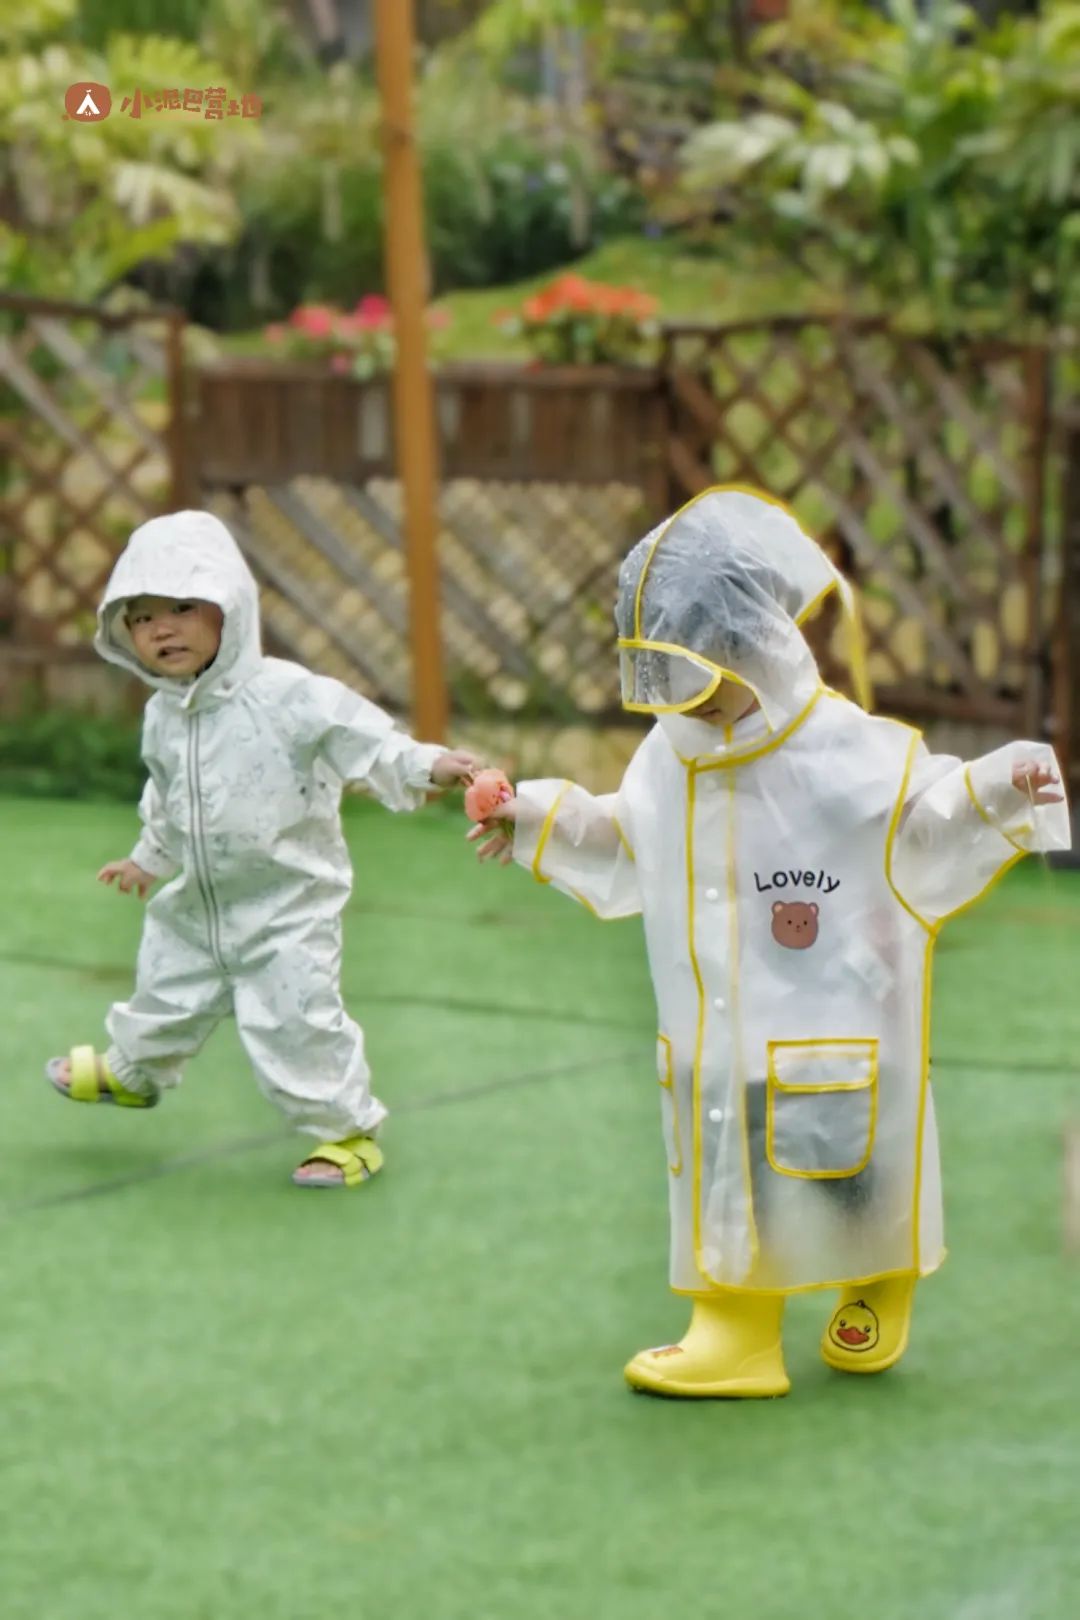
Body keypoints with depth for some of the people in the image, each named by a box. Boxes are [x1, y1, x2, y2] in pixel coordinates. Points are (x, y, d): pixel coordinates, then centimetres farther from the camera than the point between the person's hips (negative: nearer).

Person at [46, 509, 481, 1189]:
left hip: (287, 908, -7)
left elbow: (360, 736, -27)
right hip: (196, 904, 7)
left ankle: (350, 1131, 11)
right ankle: (131, 1073, 55)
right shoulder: (163, 715, 0)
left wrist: (426, 764, -42)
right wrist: (149, 858, 30)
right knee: (165, 996, 24)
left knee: (294, 1021, -8)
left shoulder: (287, 695, -23)